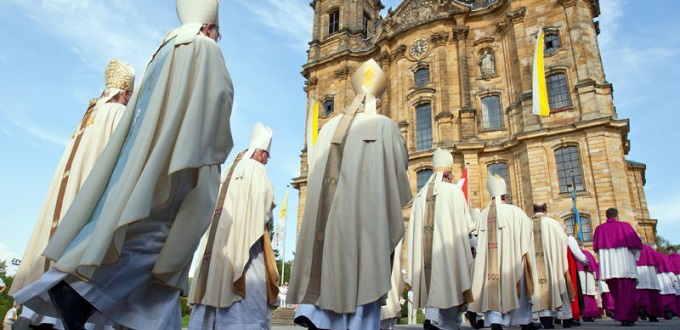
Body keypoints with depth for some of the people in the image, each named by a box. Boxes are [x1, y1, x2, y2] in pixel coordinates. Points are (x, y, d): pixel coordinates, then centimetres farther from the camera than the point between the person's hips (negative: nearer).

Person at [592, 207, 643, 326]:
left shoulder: (600, 229, 8)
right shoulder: (625, 226, 3)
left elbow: (596, 247, 8)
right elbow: (636, 243, 2)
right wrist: (634, 257, 15)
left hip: (609, 265, 2)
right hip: (625, 263, -2)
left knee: (616, 292, 10)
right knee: (627, 290, -1)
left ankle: (622, 316, 13)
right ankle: (626, 317, -7)